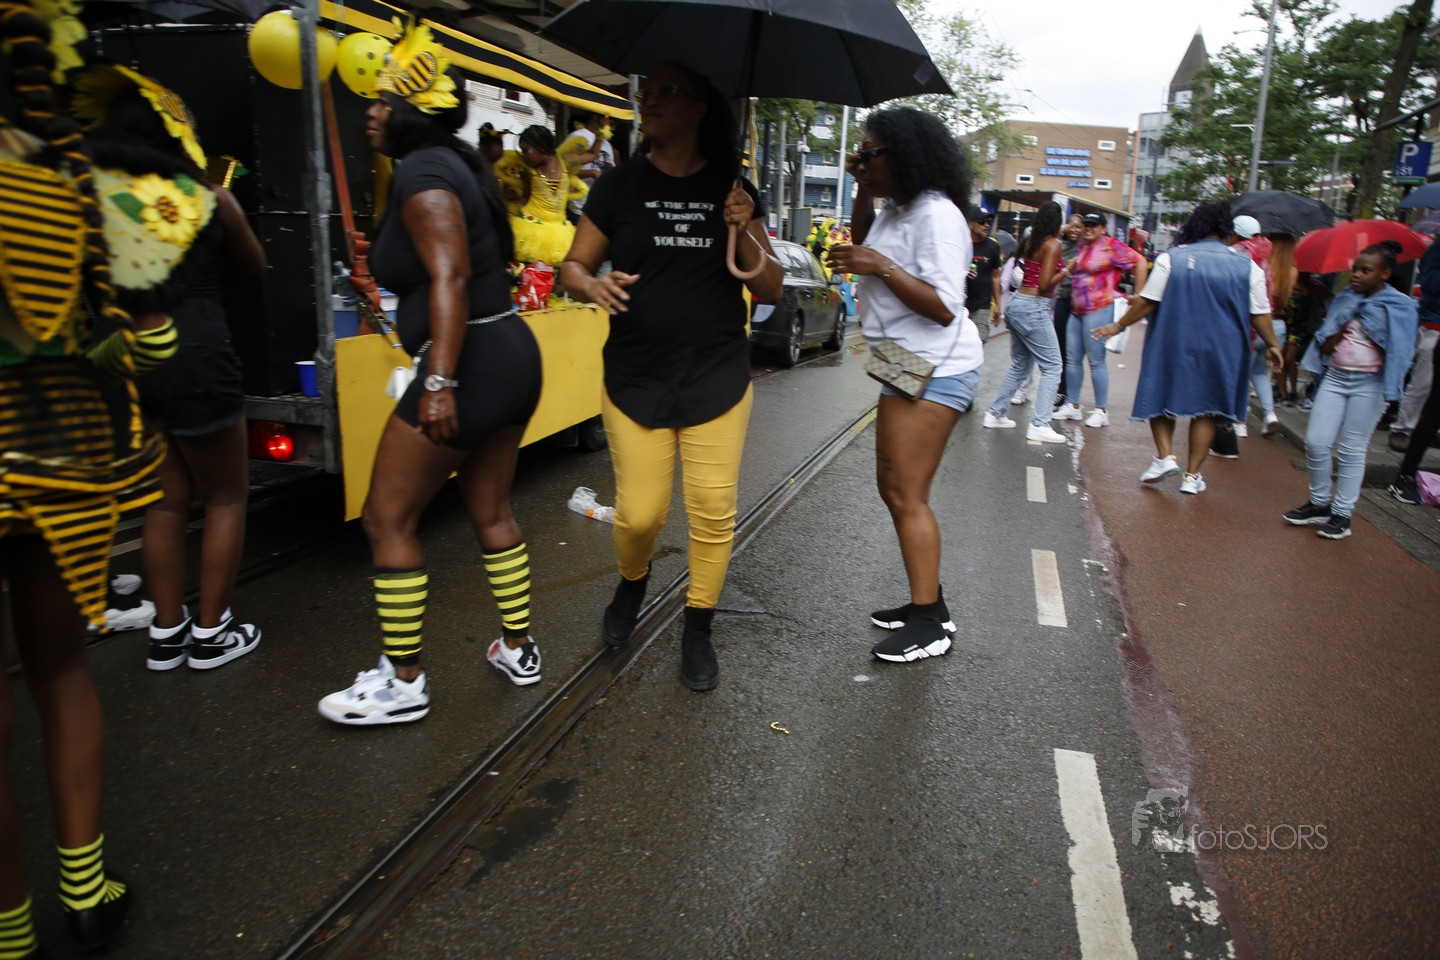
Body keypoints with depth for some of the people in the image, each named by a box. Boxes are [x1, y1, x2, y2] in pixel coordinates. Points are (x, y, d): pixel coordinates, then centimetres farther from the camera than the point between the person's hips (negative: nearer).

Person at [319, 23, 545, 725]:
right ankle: (519, 649, 29)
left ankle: (402, 683, 9)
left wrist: (439, 382, -30)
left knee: (387, 517, -1)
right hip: (512, 353, 10)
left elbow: (449, 278, -24)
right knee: (490, 510, 18)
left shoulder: (422, 171, -12)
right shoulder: (458, 164, 17)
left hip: (470, 364, -10)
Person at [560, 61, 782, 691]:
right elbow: (574, 266, 4)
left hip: (717, 378, 1)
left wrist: (745, 233, -14)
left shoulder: (732, 189, 3)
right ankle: (632, 583, 35)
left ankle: (698, 632, 20)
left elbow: (769, 290, 3)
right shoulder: (620, 185, 3)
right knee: (639, 513, 0)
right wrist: (592, 285, -18)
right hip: (636, 378, 0)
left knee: (713, 510, 0)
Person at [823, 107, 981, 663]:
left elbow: (945, 306, -22)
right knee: (893, 487, 13)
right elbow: (864, 246, 31)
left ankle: (930, 624, -2)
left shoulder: (936, 214, -16)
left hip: (935, 370, -11)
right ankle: (926, 601, 23)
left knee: (906, 495, -10)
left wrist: (881, 267, -22)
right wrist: (862, 191, 16)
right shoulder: (896, 209, 12)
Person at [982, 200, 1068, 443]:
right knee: (1052, 367, -4)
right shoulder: (1053, 244, -10)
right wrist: (1065, 271, -1)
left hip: (1015, 304, 8)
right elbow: (1044, 284, -15)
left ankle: (995, 413, 22)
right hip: (1033, 308, -8)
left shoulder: (1030, 240, 10)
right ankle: (1039, 425, -11)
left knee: (1019, 364, 19)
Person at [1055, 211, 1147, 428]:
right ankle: (1072, 405, 18)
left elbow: (1140, 263, -11)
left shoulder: (1111, 245, -8)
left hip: (1099, 310, -8)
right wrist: (1070, 267, 9)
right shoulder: (1083, 246, 14)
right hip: (1077, 311, 8)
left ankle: (1101, 410, 1)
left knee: (1096, 361, -6)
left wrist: (1137, 295, -10)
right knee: (1072, 359, 9)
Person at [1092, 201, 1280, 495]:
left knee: (1160, 396, 15)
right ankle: (1192, 475, 14)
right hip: (1220, 352, 2)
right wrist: (1272, 344, 18)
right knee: (1205, 409, 12)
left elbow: (1147, 302, -8)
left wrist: (1119, 326, 4)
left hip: (1172, 345, -2)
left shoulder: (1171, 258, -7)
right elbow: (1260, 314, 4)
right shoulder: (1248, 267, -1)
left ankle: (1165, 455, -2)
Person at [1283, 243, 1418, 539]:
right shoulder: (1344, 300, 8)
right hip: (1335, 377, 4)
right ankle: (1319, 504, 16)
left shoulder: (1400, 306, -3)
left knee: (1351, 450, 0)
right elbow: (1326, 347, 4)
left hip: (1369, 383, -4)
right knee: (1316, 442, 0)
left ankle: (1342, 514, 10)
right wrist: (1345, 322, -11)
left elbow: (1398, 352, -11)